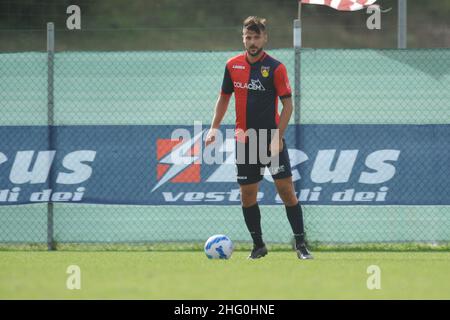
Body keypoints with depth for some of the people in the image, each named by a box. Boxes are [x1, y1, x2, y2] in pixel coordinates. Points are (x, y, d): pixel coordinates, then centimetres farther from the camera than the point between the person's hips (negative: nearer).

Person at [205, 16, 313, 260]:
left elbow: (288, 104, -9)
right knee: (247, 194, 4)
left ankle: (301, 244, -3)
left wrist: (277, 137, -17)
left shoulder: (275, 68, -8)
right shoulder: (233, 66, 5)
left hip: (272, 140, -4)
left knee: (286, 190, -8)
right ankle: (258, 245, 17)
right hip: (244, 141, 4)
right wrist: (214, 128, 6)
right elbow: (224, 97, 17)